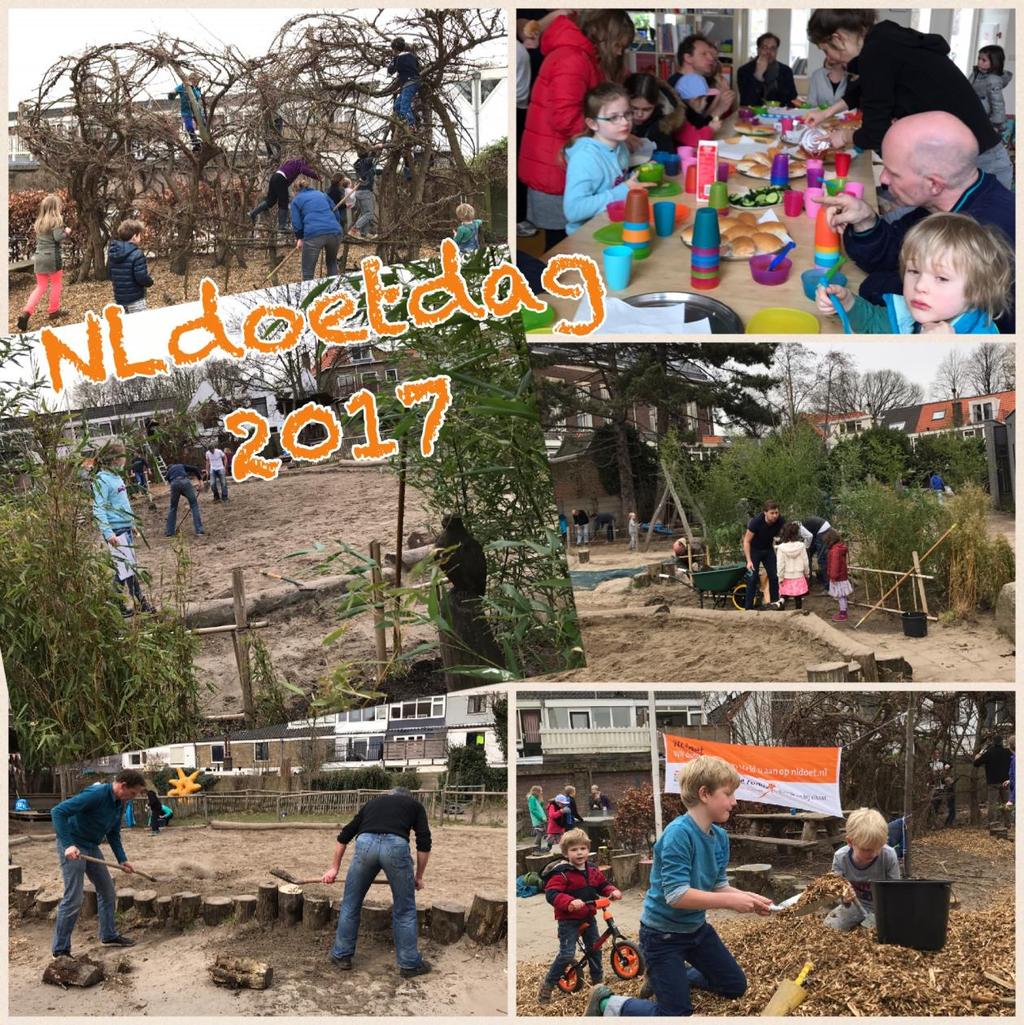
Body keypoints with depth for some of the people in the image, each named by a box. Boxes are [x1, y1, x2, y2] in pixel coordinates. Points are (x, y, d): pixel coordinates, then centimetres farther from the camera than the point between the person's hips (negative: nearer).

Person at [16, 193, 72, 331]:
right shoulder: (56, 220, -9)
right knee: (56, 284, 14)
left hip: (39, 257, 6)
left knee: (41, 287, 10)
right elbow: (58, 238, -19)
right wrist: (66, 232, -1)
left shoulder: (39, 221, 13)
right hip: (52, 257, -6)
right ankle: (53, 311, 22)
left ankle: (26, 312, -6)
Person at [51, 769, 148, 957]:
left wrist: (122, 860, 2)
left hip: (91, 847, 9)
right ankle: (60, 950, -2)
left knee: (107, 890, 15)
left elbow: (114, 834, 14)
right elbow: (58, 811, -31)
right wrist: (68, 844, -37)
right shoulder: (96, 794, -27)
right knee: (73, 899, -10)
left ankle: (109, 935, 29)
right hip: (72, 847, -9)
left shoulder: (119, 804, 2)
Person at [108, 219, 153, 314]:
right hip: (135, 300, -7)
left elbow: (110, 274, 14)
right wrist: (150, 282, 0)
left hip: (119, 299, 7)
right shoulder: (137, 254, -19)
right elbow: (142, 278, -21)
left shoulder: (112, 253, 4)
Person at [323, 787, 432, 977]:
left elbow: (344, 836, 34)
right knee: (404, 910, 15)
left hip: (366, 843, 2)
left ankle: (342, 955, 30)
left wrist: (334, 868, 41)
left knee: (351, 904, 21)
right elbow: (424, 843, 18)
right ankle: (409, 964, 21)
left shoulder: (373, 802, 36)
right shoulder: (414, 805, 29)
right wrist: (419, 877, 28)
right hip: (396, 845, -2)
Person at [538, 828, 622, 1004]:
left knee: (595, 949, 16)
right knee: (567, 954, -13)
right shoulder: (561, 873, -20)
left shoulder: (592, 870, 4)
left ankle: (597, 981, 35)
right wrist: (570, 902, -43)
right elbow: (552, 894, -28)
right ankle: (548, 984, 2)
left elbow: (603, 885, 15)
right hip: (568, 920, -7)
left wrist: (613, 891, -7)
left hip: (588, 917, 7)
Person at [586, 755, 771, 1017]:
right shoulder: (678, 834, -29)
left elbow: (718, 887, 5)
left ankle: (676, 977, 33)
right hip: (662, 935, -8)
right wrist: (732, 901, -31)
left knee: (736, 987, 17)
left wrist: (745, 898, -15)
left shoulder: (720, 837, -3)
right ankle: (607, 1003, 11)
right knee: (677, 1014, -6)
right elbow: (676, 895, -33)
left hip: (696, 929, 8)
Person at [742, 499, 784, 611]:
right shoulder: (756, 522, -32)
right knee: (753, 578, -8)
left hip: (768, 549, 4)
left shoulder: (780, 521, -21)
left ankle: (775, 601, 18)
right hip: (754, 550, -4)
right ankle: (748, 608, -5)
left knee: (774, 576, 0)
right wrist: (749, 561, -26)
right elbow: (746, 541, -22)